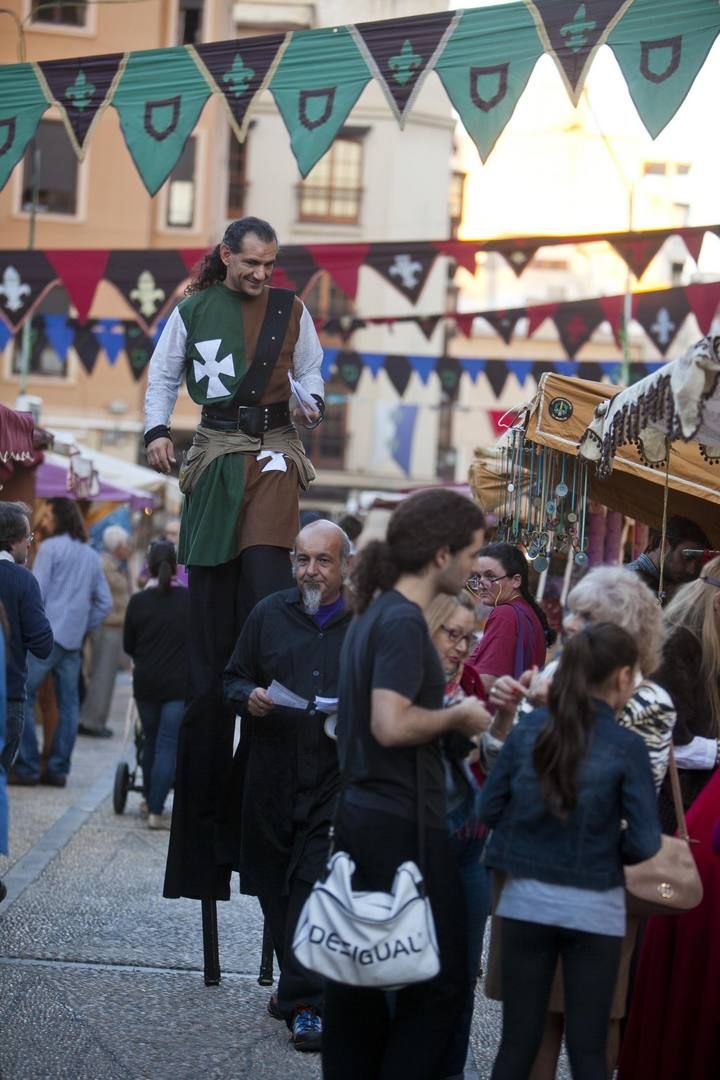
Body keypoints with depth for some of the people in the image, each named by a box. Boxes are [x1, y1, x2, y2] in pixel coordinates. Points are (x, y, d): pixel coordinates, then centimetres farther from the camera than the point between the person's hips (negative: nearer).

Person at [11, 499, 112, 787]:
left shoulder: (50, 547, -5)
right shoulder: (92, 556, 15)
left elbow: (35, 591, -10)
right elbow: (105, 602, 16)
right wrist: (83, 627, 17)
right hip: (73, 641, 7)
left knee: (21, 697, -3)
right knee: (68, 704, 7)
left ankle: (27, 766, -8)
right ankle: (58, 770, 8)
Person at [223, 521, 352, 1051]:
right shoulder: (270, 614, 9)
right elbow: (234, 678, 16)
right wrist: (249, 698, -6)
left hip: (335, 781, -4)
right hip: (271, 776, 4)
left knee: (316, 885, -10)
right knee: (274, 885, 10)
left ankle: (306, 1002, -6)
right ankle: (299, 982, 27)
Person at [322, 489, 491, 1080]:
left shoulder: (373, 612, 12)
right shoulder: (404, 621, -17)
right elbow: (391, 724, -26)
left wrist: (454, 714, 15)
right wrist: (459, 716, -11)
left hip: (360, 812, 10)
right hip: (403, 821, -10)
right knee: (441, 980, -4)